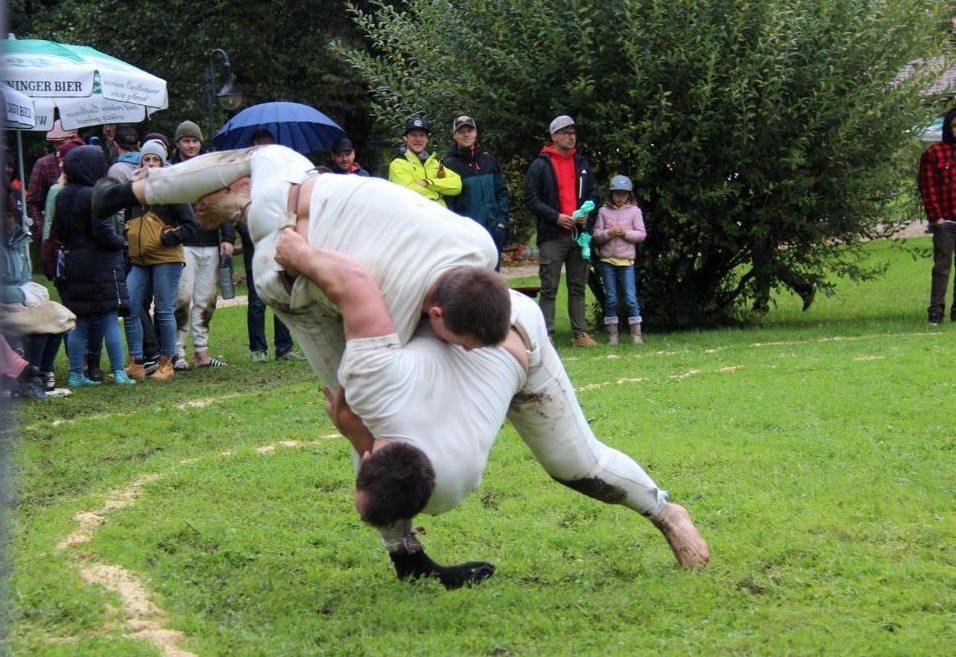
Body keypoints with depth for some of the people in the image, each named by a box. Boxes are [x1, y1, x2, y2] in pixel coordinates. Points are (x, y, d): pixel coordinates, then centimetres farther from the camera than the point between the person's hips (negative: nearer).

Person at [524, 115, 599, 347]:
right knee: (549, 289, -4)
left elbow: (592, 192, 20)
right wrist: (556, 217, -16)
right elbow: (531, 199, -6)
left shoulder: (581, 163, 15)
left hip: (578, 233, 5)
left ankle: (580, 333, 12)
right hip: (551, 236, -5)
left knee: (578, 287, 8)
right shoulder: (540, 165, -2)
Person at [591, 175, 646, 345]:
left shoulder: (634, 211, 3)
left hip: (626, 261, -1)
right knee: (610, 299, 5)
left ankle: (636, 334, 1)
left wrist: (626, 233, -14)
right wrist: (609, 233, -14)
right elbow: (596, 236, 3)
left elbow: (642, 234, 1)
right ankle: (612, 334, 10)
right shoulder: (604, 211, 5)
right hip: (607, 260, 1)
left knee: (631, 298, -4)